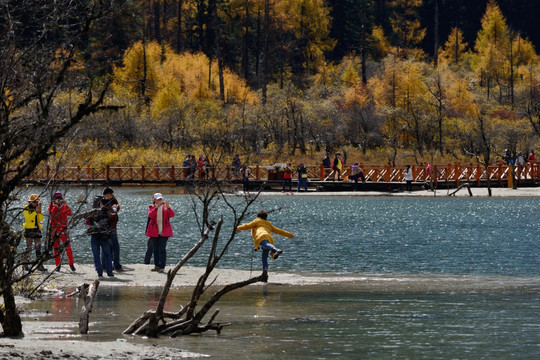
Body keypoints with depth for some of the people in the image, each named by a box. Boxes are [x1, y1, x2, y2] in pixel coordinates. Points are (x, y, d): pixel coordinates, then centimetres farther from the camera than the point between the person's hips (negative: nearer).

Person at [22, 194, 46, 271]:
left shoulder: (37, 208, 12)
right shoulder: (26, 209, -2)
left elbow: (41, 219, 2)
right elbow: (28, 218, -18)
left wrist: (40, 212, -12)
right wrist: (36, 212, -22)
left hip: (37, 230, 5)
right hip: (29, 230, -5)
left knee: (38, 248, 0)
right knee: (28, 248, -5)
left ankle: (40, 266, -2)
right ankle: (26, 265, 2)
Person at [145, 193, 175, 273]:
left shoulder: (166, 207, 5)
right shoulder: (152, 207, 7)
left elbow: (172, 215, -10)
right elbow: (150, 215, -14)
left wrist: (168, 207, -27)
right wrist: (157, 207, -25)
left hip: (164, 231, -2)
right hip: (154, 231, 2)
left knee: (162, 249, -9)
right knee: (156, 249, 7)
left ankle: (162, 267, -9)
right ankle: (157, 266, 15)